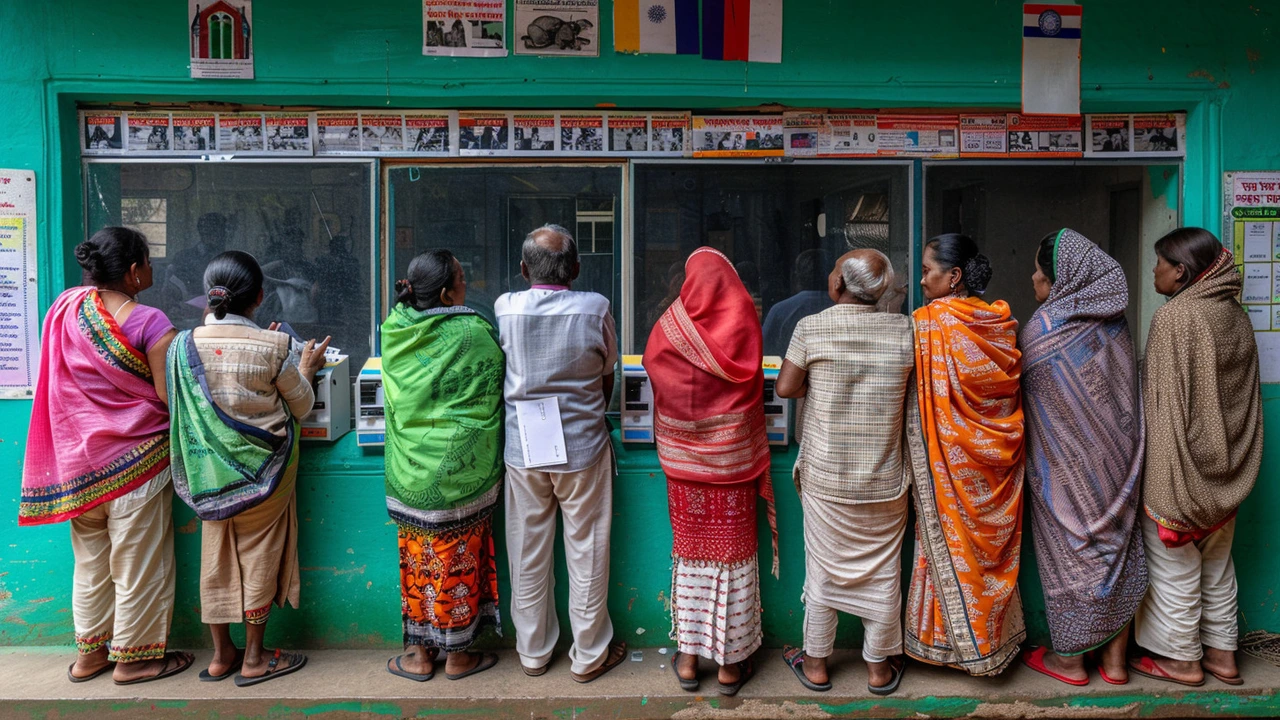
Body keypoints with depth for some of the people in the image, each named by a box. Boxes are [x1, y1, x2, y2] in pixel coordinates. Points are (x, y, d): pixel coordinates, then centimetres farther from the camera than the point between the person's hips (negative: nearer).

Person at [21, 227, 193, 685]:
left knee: (90, 558, 20)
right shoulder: (148, 322, -19)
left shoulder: (66, 308, 0)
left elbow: (65, 381, 13)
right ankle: (133, 658, 20)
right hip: (134, 460, -6)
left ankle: (89, 652, 32)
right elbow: (170, 396, -18)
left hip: (78, 459, 7)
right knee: (137, 562, 8)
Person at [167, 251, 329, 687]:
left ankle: (221, 654, 28)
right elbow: (301, 406, -4)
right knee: (259, 556, 9)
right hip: (263, 469, -3)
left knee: (216, 556, 15)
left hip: (211, 470, 4)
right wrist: (306, 368, 14)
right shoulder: (273, 346, -16)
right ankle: (254, 658, 20)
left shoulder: (185, 344, -6)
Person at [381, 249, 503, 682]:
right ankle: (457, 655, 23)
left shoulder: (394, 331, -1)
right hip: (460, 472, -4)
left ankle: (421, 654, 28)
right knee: (457, 562, 9)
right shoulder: (474, 334, -15)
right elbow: (493, 398, -5)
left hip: (410, 473, 4)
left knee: (419, 560, 15)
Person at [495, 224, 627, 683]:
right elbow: (607, 379, 1)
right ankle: (589, 656, 24)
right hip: (583, 447, -2)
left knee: (528, 554, 14)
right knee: (587, 553, 10)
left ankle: (533, 652, 30)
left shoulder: (505, 308, -7)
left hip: (523, 450, 2)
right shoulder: (595, 308, -10)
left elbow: (501, 369, 7)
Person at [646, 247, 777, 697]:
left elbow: (653, 370, 8)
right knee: (733, 551, 8)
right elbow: (752, 387, -1)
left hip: (683, 455, 1)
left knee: (691, 547, 12)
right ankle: (731, 664, 19)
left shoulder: (669, 327, -7)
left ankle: (688, 659, 21)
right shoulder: (744, 321, -8)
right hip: (733, 453, -1)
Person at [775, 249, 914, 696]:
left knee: (823, 569, 13)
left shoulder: (811, 327, -11)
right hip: (884, 478, 1)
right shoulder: (903, 330, -7)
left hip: (825, 475, -1)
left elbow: (786, 387, -7)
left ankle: (815, 664, 27)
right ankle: (879, 667, 29)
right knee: (882, 571, 15)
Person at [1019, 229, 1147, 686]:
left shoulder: (1043, 327, -17)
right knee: (1117, 545, 13)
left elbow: (1031, 396, -7)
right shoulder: (1114, 320, 2)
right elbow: (1125, 392, 9)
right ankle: (1115, 657, 25)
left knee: (1070, 550, 6)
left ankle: (1070, 659, 19)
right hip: (1118, 458, 6)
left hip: (1066, 463, -6)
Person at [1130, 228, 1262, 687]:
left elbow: (1168, 403, -18)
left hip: (1182, 469, -7)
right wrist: (1232, 464, 20)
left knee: (1175, 563, 6)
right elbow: (1245, 401, 11)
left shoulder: (1174, 317, -17)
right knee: (1217, 563, 18)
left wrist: (1167, 484, -14)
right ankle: (1222, 653, 29)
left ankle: (1182, 658, 18)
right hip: (1226, 470, 8)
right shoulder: (1236, 317, 5)